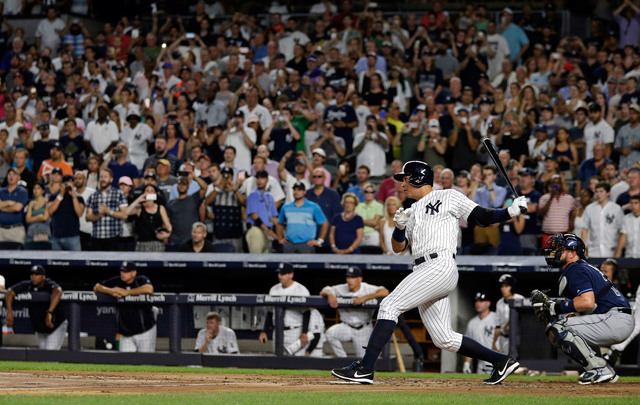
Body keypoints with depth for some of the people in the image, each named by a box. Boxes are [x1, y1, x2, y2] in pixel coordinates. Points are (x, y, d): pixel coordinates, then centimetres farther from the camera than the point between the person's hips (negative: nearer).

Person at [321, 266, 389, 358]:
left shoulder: (368, 289, -11)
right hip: (346, 326, 2)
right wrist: (329, 294, -26)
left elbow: (385, 292, -26)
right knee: (330, 332, -28)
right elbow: (323, 291, 0)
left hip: (363, 329, -2)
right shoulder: (342, 289, -2)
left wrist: (365, 298, -35)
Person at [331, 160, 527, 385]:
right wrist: (400, 225, 2)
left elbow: (482, 217, 3)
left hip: (440, 266, -9)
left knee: (390, 306, -16)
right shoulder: (414, 211, 27)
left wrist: (510, 211, -12)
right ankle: (501, 361, 11)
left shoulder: (449, 197, 7)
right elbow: (398, 247, 22)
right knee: (443, 339, 4)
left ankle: (365, 368, -19)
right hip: (424, 272, 9)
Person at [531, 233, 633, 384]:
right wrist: (547, 303, 8)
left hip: (615, 319, -11)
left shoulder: (576, 270, -9)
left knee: (559, 329, -18)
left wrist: (555, 307, -15)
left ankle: (600, 369, -15)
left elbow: (588, 302, -25)